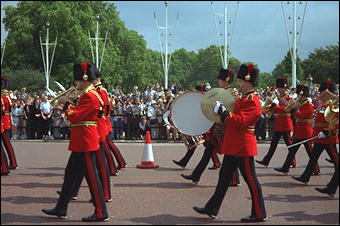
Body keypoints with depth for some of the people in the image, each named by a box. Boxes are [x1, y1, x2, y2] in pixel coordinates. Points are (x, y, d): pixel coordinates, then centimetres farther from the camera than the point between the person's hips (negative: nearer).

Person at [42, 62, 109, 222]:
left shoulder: (90, 96, -16)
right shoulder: (87, 94, 16)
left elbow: (75, 117, -21)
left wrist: (66, 104, -7)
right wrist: (68, 105, 7)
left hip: (85, 142, -11)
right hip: (81, 142, 11)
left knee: (91, 176, -5)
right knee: (70, 174, 15)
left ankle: (101, 213, 2)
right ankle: (61, 209, 24)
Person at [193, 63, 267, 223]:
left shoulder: (252, 102, -16)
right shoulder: (243, 99, 16)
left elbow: (241, 121, -26)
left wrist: (223, 111, -24)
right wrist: (222, 113, 7)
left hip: (243, 147, -10)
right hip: (234, 146, 10)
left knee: (251, 180, -1)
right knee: (224, 177, 13)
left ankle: (259, 215, 9)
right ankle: (212, 209, 19)